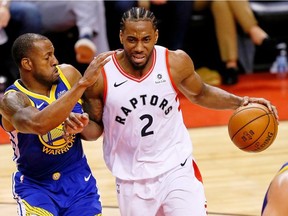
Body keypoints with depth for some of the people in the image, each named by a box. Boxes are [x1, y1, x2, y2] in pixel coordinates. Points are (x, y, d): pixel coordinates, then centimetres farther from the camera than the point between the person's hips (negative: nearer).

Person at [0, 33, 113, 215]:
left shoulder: (69, 75, -8)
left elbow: (98, 127, 2)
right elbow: (39, 124, -43)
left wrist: (83, 126, -23)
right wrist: (82, 83, -43)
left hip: (79, 181, 4)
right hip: (35, 185, -4)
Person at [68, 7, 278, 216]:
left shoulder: (176, 63, -12)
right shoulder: (101, 75, -15)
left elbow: (200, 94, 10)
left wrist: (239, 102, -5)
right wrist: (78, 124, -22)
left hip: (177, 170, 0)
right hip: (132, 180, 0)